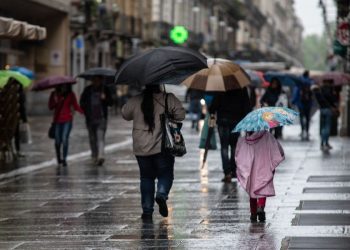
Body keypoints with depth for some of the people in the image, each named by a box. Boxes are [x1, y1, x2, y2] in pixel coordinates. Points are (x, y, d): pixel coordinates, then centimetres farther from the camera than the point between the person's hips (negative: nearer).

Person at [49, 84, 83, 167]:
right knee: (57, 140, 5)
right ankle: (59, 158, 26)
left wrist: (83, 112, -19)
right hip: (57, 120, 2)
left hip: (67, 120, -2)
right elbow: (50, 107, 3)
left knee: (65, 139, -14)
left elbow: (76, 106, -1)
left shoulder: (71, 95, 2)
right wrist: (55, 101, -17)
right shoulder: (54, 94, 5)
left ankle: (64, 159, -10)